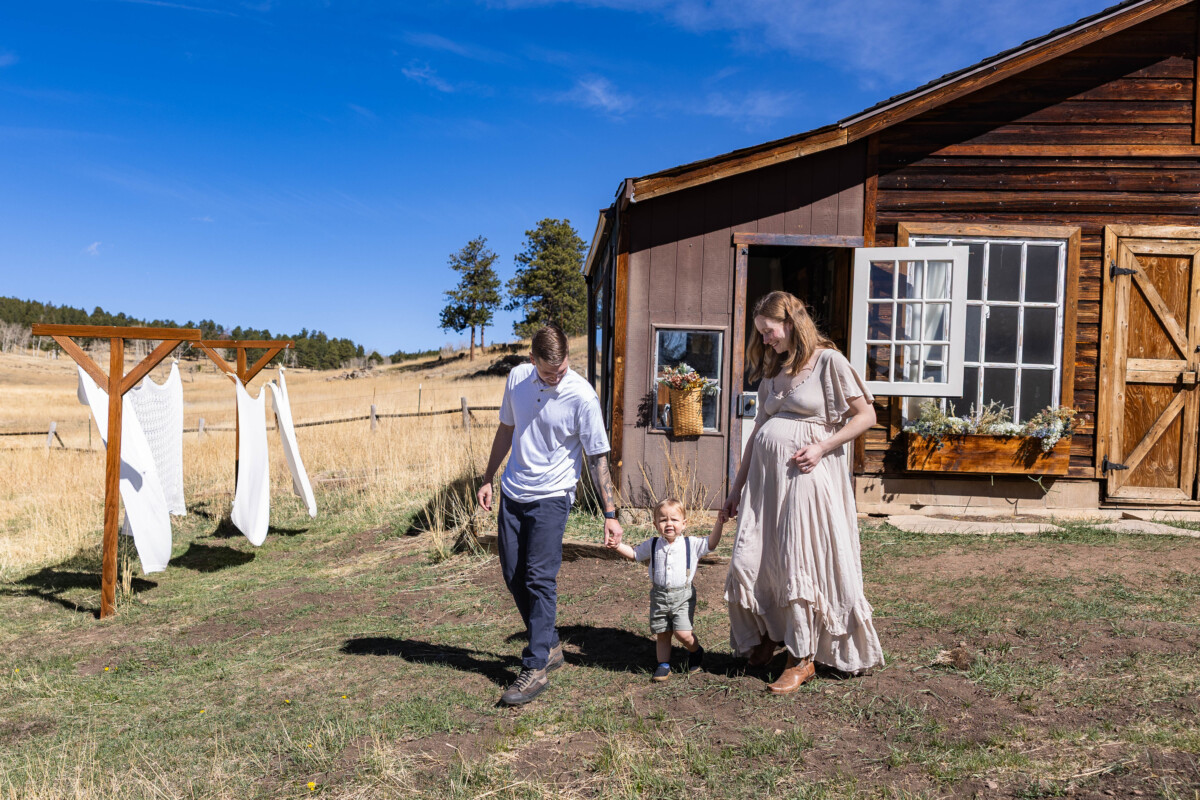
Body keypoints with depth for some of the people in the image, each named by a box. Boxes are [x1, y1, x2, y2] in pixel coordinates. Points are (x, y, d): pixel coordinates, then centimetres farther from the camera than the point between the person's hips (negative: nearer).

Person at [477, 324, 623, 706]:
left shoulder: (582, 396, -15)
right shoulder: (517, 378, 0)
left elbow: (597, 457, -10)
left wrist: (610, 513, -10)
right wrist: (488, 479, 16)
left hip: (551, 498, -6)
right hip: (512, 494, 6)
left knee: (539, 578, -9)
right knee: (514, 577, 8)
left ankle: (536, 667, -1)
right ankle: (550, 645, 25)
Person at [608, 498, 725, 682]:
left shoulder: (691, 544, -4)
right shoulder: (653, 545, 3)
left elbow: (711, 544, -8)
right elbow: (634, 554, 14)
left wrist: (718, 524, -18)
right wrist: (618, 546, 0)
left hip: (683, 596, -3)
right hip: (659, 596, 3)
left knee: (683, 633, -10)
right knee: (662, 634, 10)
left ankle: (696, 651, 20)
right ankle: (663, 665, 24)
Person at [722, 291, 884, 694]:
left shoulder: (828, 361, -2)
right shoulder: (773, 370, 17)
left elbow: (865, 415, -3)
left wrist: (821, 448, -14)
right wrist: (737, 486, 18)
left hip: (806, 473, -6)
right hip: (764, 472, 6)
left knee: (798, 563, -5)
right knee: (748, 561, 2)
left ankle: (803, 658, 9)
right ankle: (765, 636, 25)